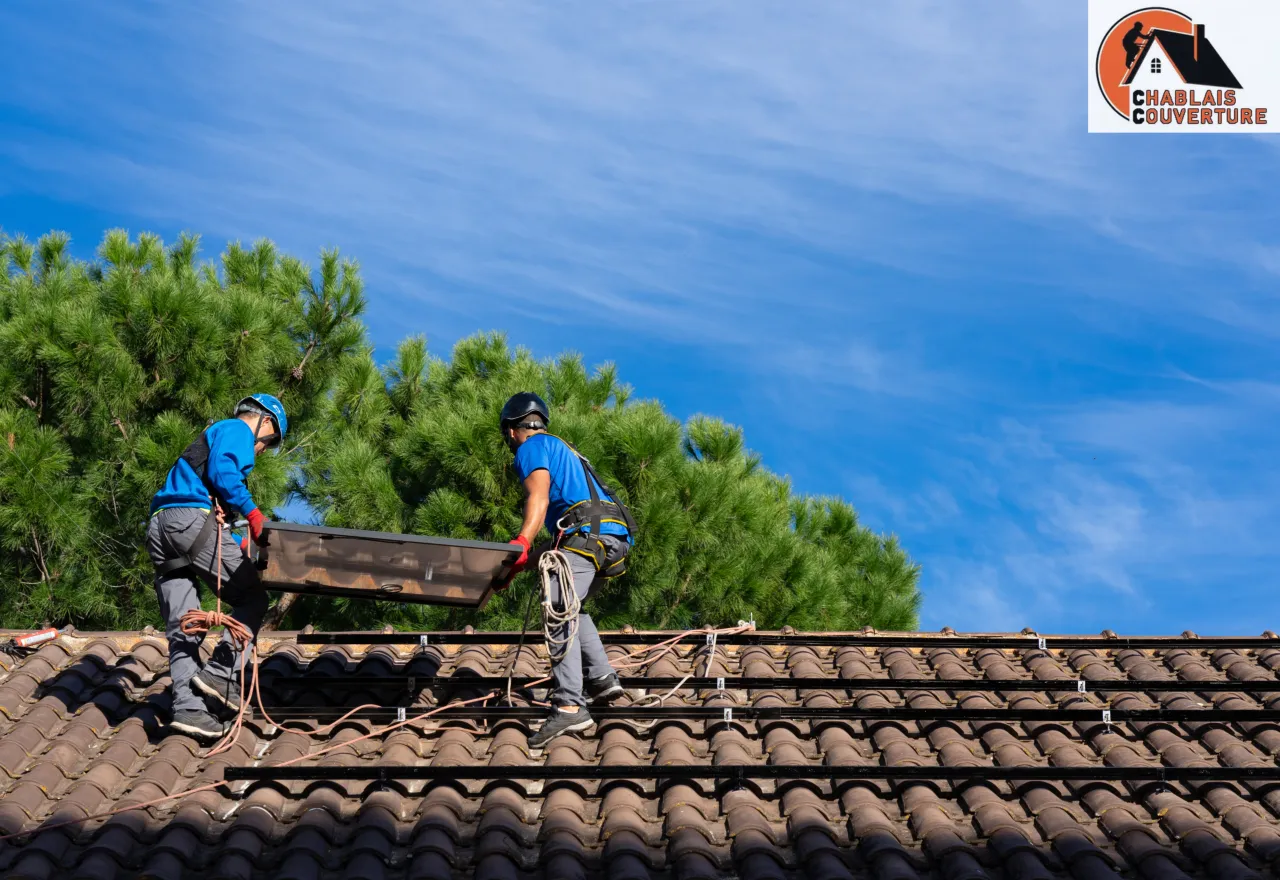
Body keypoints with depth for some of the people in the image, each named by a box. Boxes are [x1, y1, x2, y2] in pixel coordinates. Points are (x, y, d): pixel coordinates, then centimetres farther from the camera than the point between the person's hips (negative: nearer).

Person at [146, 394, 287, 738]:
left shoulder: (214, 433, 37)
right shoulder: (237, 430, 9)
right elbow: (221, 471, -12)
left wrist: (235, 544, 24)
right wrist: (252, 512, -10)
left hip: (158, 527, 9)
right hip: (191, 518, -9)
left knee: (180, 626, 1)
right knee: (252, 597, -3)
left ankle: (186, 706, -8)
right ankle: (221, 671, -14)